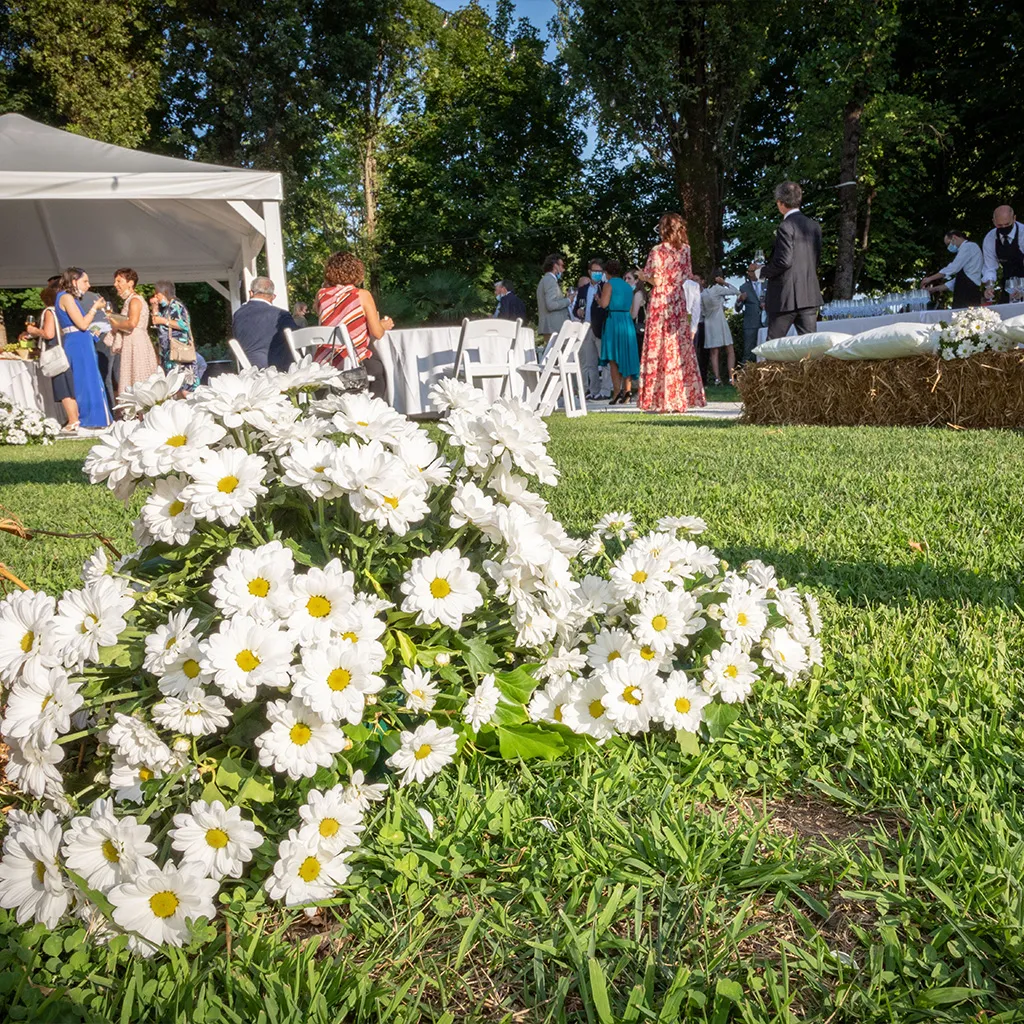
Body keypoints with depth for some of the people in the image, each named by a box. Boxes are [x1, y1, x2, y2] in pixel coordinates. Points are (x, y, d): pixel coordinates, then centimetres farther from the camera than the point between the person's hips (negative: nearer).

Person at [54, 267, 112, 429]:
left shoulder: (69, 298, 17)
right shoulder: (66, 297, -11)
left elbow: (79, 324, 13)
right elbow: (82, 324, -17)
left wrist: (94, 309, 14)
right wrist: (95, 308, -6)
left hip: (81, 345, 10)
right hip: (78, 346, -10)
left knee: (86, 382, 11)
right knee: (85, 382, -6)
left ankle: (87, 420, 14)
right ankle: (86, 421, -2)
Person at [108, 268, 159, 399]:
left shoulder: (135, 300, -9)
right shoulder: (128, 300, 20)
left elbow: (132, 323, -23)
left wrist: (116, 325, -9)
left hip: (137, 343, -9)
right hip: (130, 344, 9)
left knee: (138, 383, -9)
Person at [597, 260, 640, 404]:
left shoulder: (608, 284, -3)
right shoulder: (628, 287, 17)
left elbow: (604, 304, -13)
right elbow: (630, 307, 17)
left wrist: (597, 298, 6)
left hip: (613, 320, -6)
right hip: (627, 321, 6)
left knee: (613, 359, -5)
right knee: (626, 357, 8)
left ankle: (617, 392, -13)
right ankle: (627, 391, 2)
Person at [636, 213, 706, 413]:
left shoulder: (657, 251, -10)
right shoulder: (685, 250, 4)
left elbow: (655, 279, -11)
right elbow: (687, 275, 9)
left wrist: (642, 275, 8)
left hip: (660, 301, -5)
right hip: (678, 302, 5)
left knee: (660, 347, -2)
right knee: (680, 347, 8)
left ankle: (663, 400, -4)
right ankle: (682, 397, 11)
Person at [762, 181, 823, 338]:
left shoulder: (786, 227, -11)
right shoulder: (814, 226, 12)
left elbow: (784, 261, -16)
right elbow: (816, 258, 16)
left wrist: (762, 272, -2)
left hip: (786, 297, -6)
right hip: (810, 295, 7)